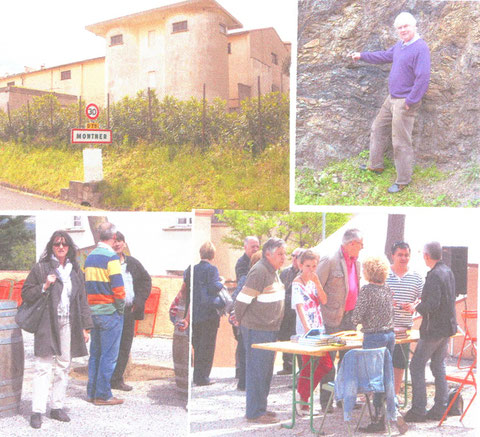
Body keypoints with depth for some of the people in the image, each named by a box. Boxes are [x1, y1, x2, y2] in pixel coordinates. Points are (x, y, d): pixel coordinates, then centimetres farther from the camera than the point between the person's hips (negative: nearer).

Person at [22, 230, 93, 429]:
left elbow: (82, 300, 15)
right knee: (43, 368, -8)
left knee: (63, 367, 8)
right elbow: (26, 293, 1)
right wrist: (44, 287, -16)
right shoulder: (41, 268, 0)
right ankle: (37, 411, -5)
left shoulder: (75, 270, 13)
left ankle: (57, 407, 18)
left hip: (68, 325, 5)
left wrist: (85, 327, 12)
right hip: (47, 324, -4)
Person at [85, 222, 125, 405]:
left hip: (93, 311, 8)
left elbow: (86, 285, 13)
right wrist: (120, 308, -5)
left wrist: (91, 306, 15)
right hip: (109, 312, -8)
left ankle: (91, 392, 18)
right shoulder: (111, 257, -13)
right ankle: (103, 395, 0)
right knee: (109, 356, -2)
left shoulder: (90, 257, 11)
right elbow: (118, 288, -17)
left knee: (95, 354, 14)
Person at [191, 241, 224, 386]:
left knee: (197, 345, 15)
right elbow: (214, 288, -18)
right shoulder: (212, 269, -10)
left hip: (195, 313, 6)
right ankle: (202, 377, 0)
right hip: (209, 313, -6)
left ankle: (197, 376, 21)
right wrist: (221, 283, 1)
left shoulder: (193, 269, 7)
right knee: (207, 345, 0)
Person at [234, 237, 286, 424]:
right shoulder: (259, 271, -17)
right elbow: (242, 300, -18)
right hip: (257, 330, -10)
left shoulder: (273, 271, 15)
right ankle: (255, 413, 1)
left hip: (269, 329, 10)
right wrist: (241, 320, -7)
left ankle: (260, 408, 25)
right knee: (257, 371, -5)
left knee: (266, 371, 15)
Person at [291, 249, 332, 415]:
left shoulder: (313, 281, 13)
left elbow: (324, 300, 2)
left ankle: (306, 392, 19)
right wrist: (307, 327, -32)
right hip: (306, 330, -7)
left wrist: (317, 283, -9)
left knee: (326, 364, 4)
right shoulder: (297, 283, -8)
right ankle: (303, 401, 6)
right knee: (308, 366, -5)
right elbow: (299, 306, -20)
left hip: (319, 328, 7)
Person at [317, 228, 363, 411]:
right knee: (329, 360, -1)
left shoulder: (356, 263, 11)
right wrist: (320, 315, -12)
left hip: (350, 317, 8)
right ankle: (325, 401, 6)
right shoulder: (329, 261, -13)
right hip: (333, 318, -7)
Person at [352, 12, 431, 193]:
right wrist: (362, 56, 34)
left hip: (405, 102, -10)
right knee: (378, 129, 20)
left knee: (400, 142, -4)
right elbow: (385, 56, 26)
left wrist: (410, 101, -23)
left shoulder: (420, 48, -21)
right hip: (392, 98, 10)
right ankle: (375, 165, 35)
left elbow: (423, 78, -25)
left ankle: (403, 180, 8)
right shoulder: (401, 45, 8)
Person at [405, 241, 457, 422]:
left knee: (417, 367, -2)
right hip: (447, 327, 9)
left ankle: (418, 410, -2)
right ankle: (440, 409, 19)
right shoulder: (448, 271, 9)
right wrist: (422, 304, 18)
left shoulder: (434, 275, -20)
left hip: (434, 329, -9)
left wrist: (417, 307, -10)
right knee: (438, 366, 16)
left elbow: (432, 304, -27)